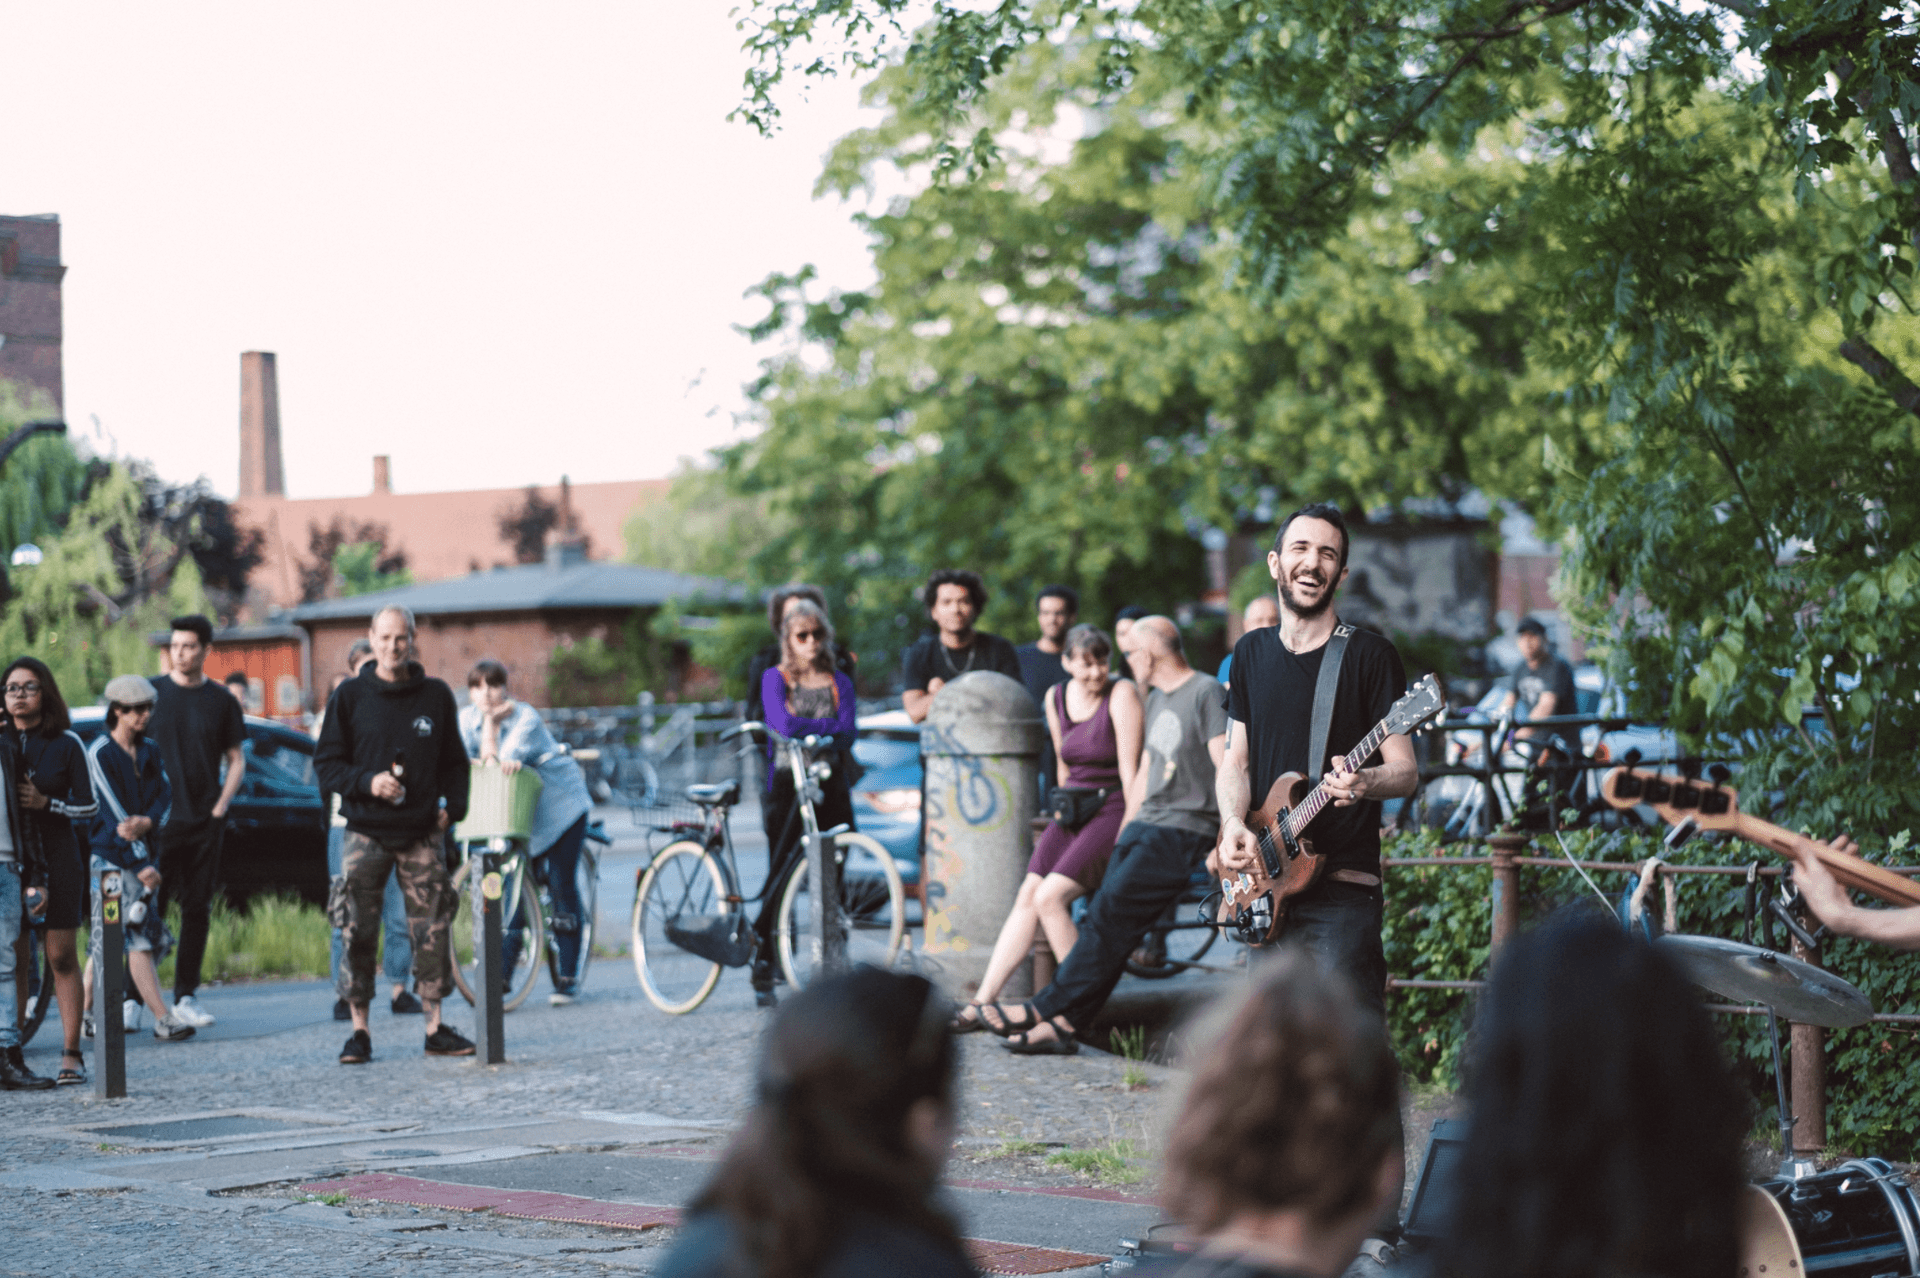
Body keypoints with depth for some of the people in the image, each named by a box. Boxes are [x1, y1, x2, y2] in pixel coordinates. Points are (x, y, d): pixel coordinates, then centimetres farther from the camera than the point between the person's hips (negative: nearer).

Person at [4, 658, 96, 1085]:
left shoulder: (66, 743, 3)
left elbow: (89, 806, 4)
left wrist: (47, 802, -12)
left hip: (56, 860, -1)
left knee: (63, 958, -1)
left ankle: (71, 1054, 2)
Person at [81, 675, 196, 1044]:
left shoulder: (149, 752, 13)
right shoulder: (99, 754, -9)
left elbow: (165, 798, 5)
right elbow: (112, 813, -13)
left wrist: (147, 823, -18)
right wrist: (142, 864, -16)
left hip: (144, 854, 7)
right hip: (112, 858, -6)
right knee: (138, 934, -13)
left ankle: (85, 1013, 18)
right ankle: (163, 1019, -18)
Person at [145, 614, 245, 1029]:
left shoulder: (221, 701, 7)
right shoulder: (152, 693, 2)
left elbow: (236, 760, 12)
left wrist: (221, 805, -1)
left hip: (205, 823, 2)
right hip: (158, 820, -2)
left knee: (197, 909, 4)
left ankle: (186, 995, 13)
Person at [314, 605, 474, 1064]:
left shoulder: (436, 696, 8)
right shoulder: (349, 696, 2)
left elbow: (454, 762, 15)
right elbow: (327, 763, 3)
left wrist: (452, 806, 0)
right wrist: (367, 783, -14)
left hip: (422, 832, 1)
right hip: (366, 832, -1)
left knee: (433, 931, 0)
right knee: (357, 933, -3)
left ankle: (436, 1027, 9)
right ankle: (359, 1031, 5)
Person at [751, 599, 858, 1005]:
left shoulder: (839, 682, 12)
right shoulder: (774, 678, 5)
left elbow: (846, 734, -3)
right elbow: (783, 724, -12)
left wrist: (806, 730, -12)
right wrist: (827, 727, -6)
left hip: (831, 785, 3)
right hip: (787, 784, -2)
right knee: (781, 876, -6)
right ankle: (764, 965, -1)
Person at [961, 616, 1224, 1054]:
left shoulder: (1205, 693, -8)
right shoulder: (1156, 700, 21)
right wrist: (1127, 832, 22)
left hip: (1184, 832, -9)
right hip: (1146, 824, 9)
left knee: (1111, 914, -16)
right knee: (1103, 917, -4)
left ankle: (1047, 1009, -16)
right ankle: (1062, 1022, -10)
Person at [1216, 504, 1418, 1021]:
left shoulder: (1369, 655, -3)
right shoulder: (1251, 652, 13)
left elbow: (1406, 770, -5)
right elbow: (1236, 761, 15)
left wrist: (1364, 782, -28)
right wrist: (1233, 825, -5)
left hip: (1341, 887, -5)